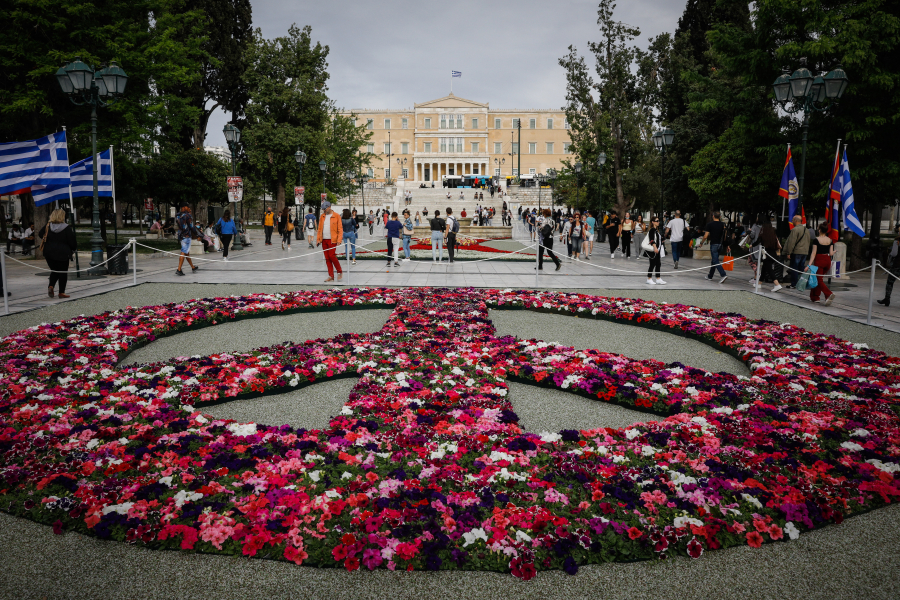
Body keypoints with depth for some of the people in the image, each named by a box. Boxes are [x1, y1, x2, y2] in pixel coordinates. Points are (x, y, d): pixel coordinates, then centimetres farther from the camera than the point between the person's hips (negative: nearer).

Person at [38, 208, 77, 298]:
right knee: (63, 272, 6)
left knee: (54, 271, 19)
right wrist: (75, 247, 13)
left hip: (49, 253, 4)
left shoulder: (48, 226, -1)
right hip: (63, 254, -4)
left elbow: (40, 234, 14)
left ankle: (51, 286, -3)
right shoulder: (67, 228, -12)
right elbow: (72, 242, -8)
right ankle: (61, 292, 7)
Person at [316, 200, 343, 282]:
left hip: (332, 240, -5)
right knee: (327, 258, 4)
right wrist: (318, 240, 9)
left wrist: (339, 240, -12)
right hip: (324, 240, 5)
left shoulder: (336, 216, -1)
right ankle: (331, 276, 9)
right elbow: (319, 229, 16)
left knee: (331, 256, -14)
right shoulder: (322, 216, 13)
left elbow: (340, 229, -4)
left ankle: (340, 272, 5)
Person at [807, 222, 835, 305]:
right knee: (820, 278, 18)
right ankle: (815, 296, 23)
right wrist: (834, 252, 27)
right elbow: (831, 253, 3)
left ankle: (829, 294, -24)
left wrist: (809, 264, -14)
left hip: (819, 260, -6)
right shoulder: (830, 240, 3)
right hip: (827, 260, 6)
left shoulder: (817, 240, -11)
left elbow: (814, 253, -14)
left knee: (819, 280, -3)